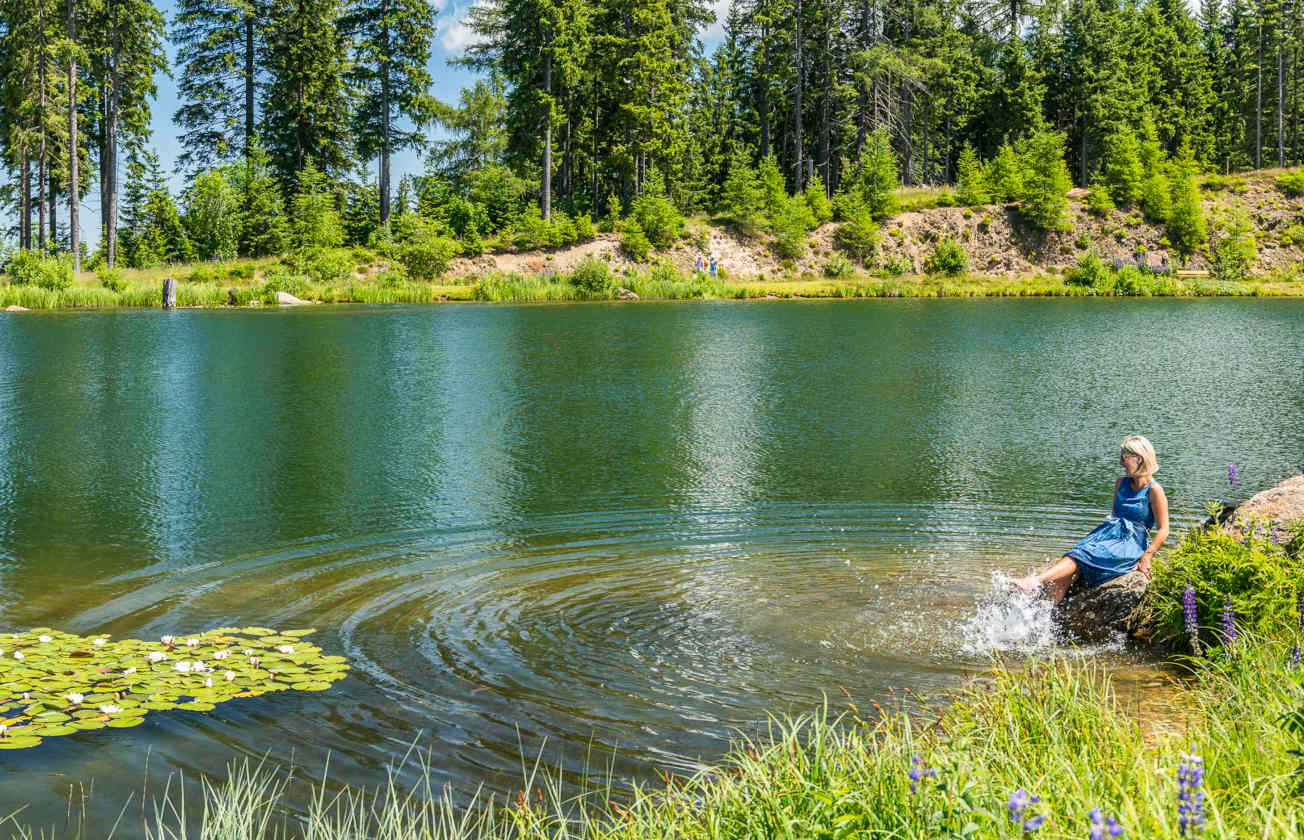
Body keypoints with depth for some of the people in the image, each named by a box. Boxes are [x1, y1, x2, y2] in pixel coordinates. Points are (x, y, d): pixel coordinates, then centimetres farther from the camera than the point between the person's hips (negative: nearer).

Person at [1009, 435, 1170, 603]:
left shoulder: (1154, 490, -6)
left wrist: (1145, 558, -13)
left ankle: (1036, 581, -48)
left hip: (1131, 543, -6)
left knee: (1084, 556, -30)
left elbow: (1163, 531, -7)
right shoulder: (1121, 484, 16)